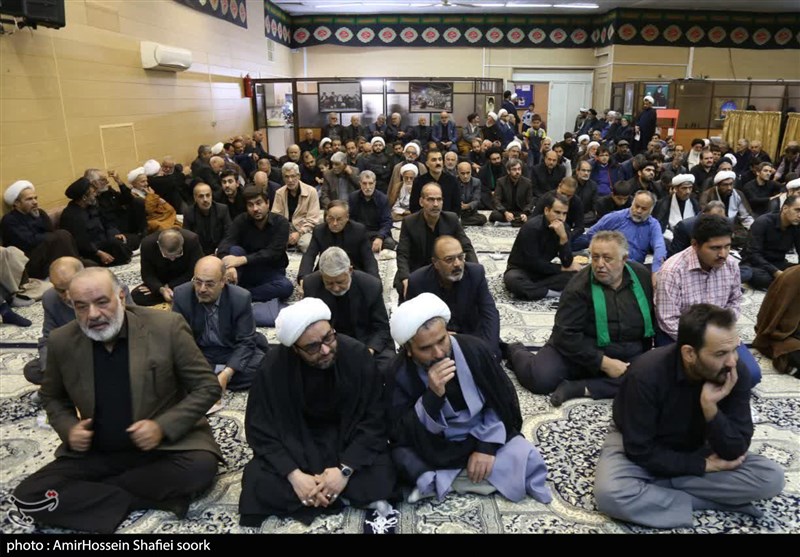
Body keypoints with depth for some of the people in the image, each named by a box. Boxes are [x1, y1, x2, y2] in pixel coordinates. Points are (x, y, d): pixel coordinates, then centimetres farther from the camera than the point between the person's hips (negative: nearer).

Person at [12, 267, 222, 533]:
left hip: (165, 443, -3)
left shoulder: (166, 327, -16)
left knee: (201, 466, -31)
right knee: (29, 495, -16)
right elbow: (52, 397, 14)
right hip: (95, 453, 3)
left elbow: (207, 387, -9)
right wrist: (68, 428, -7)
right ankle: (159, 496, -15)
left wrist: (163, 426, -21)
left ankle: (90, 491, -10)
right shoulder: (61, 341, -5)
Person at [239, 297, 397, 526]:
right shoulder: (274, 366, -20)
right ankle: (354, 497, -15)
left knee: (381, 478, -28)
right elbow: (261, 429, -14)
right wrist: (294, 475, -26)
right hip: (295, 441, 2)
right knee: (259, 484, -25)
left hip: (348, 438, -1)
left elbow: (374, 419, -16)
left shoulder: (356, 354, -21)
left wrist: (345, 469, -27)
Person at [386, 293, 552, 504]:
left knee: (526, 459, -22)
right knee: (400, 457, -30)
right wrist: (432, 395, -35)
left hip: (483, 436, 1)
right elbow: (401, 435, -21)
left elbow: (501, 401, -3)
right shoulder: (401, 373, -17)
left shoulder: (473, 349, -16)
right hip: (435, 449, 0)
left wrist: (487, 446, -14)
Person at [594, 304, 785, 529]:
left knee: (771, 477, -17)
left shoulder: (736, 374, -20)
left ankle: (652, 489, -15)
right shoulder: (646, 374, -32)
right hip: (641, 447, -4)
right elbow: (641, 451, -25)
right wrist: (702, 466, -20)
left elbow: (734, 452, -18)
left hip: (694, 448, 5)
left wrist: (710, 407, -34)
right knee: (609, 493, -34)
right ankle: (709, 500, -14)